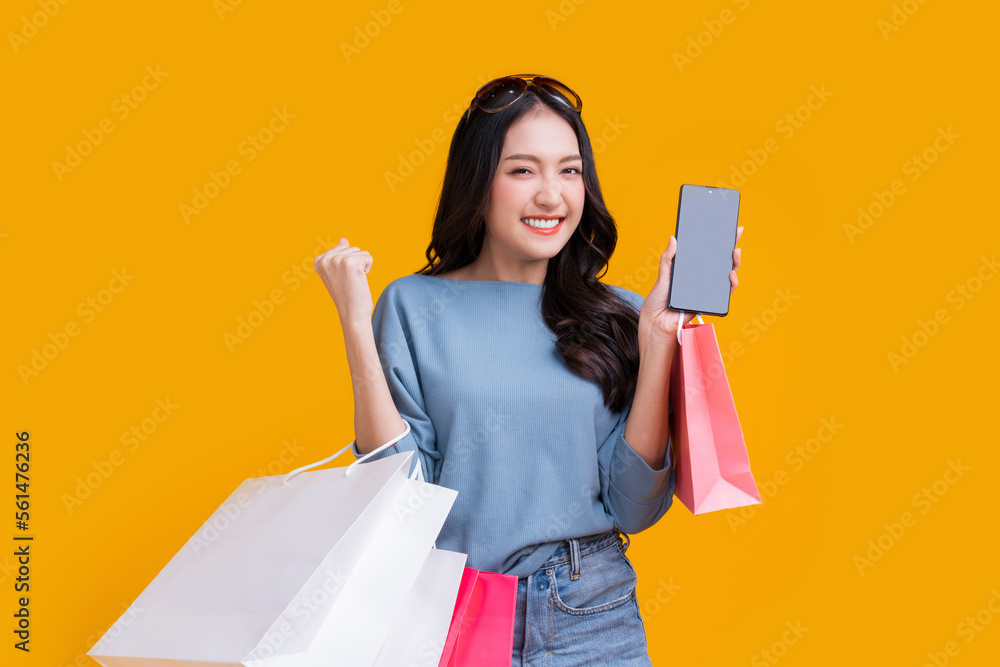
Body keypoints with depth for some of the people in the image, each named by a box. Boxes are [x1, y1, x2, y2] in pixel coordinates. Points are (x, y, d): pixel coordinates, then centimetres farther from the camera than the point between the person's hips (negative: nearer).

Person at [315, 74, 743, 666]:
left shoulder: (618, 317, 5)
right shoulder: (415, 306, 1)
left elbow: (634, 507, -1)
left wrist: (661, 337, -6)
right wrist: (357, 327, -8)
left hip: (591, 618, 1)